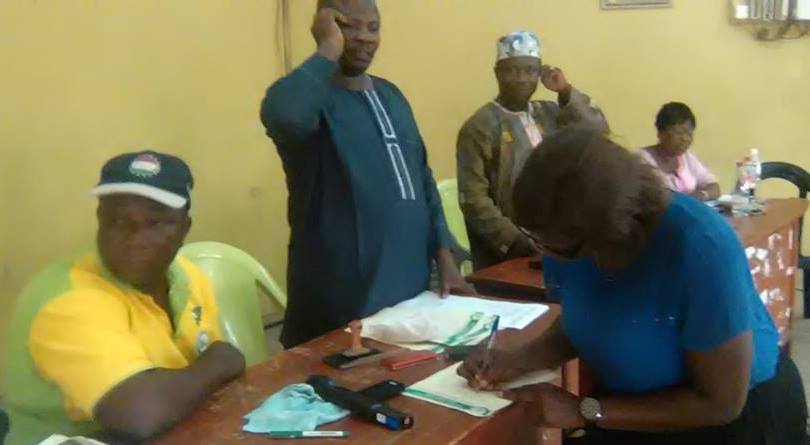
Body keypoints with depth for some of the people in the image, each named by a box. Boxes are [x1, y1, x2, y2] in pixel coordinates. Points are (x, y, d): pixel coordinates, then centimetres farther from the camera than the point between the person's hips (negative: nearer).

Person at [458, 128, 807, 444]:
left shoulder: (700, 248, -31)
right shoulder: (566, 236, -15)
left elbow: (720, 403, -24)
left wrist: (584, 411, -25)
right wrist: (519, 360, -14)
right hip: (635, 406, 5)